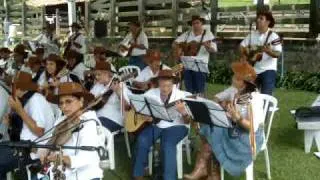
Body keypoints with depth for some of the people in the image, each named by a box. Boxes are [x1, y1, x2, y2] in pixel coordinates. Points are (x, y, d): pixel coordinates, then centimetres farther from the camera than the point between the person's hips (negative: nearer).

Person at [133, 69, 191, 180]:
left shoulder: (181, 96, -8)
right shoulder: (152, 93, 3)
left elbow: (187, 121, -9)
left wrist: (183, 112, -33)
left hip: (175, 126, -3)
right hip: (155, 125, 3)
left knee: (167, 145, -33)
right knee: (142, 140, -25)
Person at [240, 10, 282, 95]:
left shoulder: (273, 36, -9)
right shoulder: (252, 35, 7)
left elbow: (278, 54, -17)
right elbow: (241, 46, 14)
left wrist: (268, 51, -36)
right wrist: (248, 54, -3)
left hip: (268, 70, -6)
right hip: (254, 70, 6)